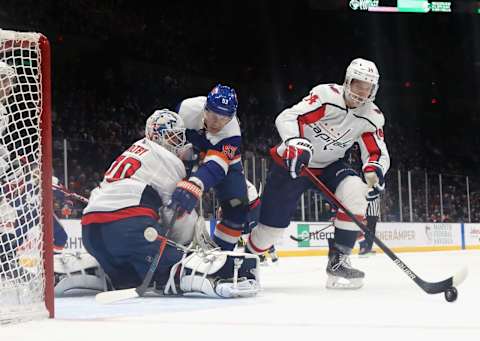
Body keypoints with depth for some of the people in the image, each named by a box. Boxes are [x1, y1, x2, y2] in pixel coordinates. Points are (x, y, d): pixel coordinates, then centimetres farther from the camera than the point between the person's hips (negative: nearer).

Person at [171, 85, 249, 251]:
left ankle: (221, 249, 6)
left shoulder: (232, 134, -38)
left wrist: (194, 187, -68)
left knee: (237, 204, -10)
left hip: (226, 161, -1)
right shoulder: (188, 109, -35)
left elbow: (215, 167, -51)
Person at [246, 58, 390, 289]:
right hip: (292, 162, -4)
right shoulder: (327, 95, -23)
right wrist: (296, 142, -48)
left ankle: (338, 261, -17)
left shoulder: (371, 117, -6)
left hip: (328, 166, 4)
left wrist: (374, 172, -28)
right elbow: (286, 117, -29)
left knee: (355, 192, -25)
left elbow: (377, 153, -4)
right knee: (273, 224, -6)